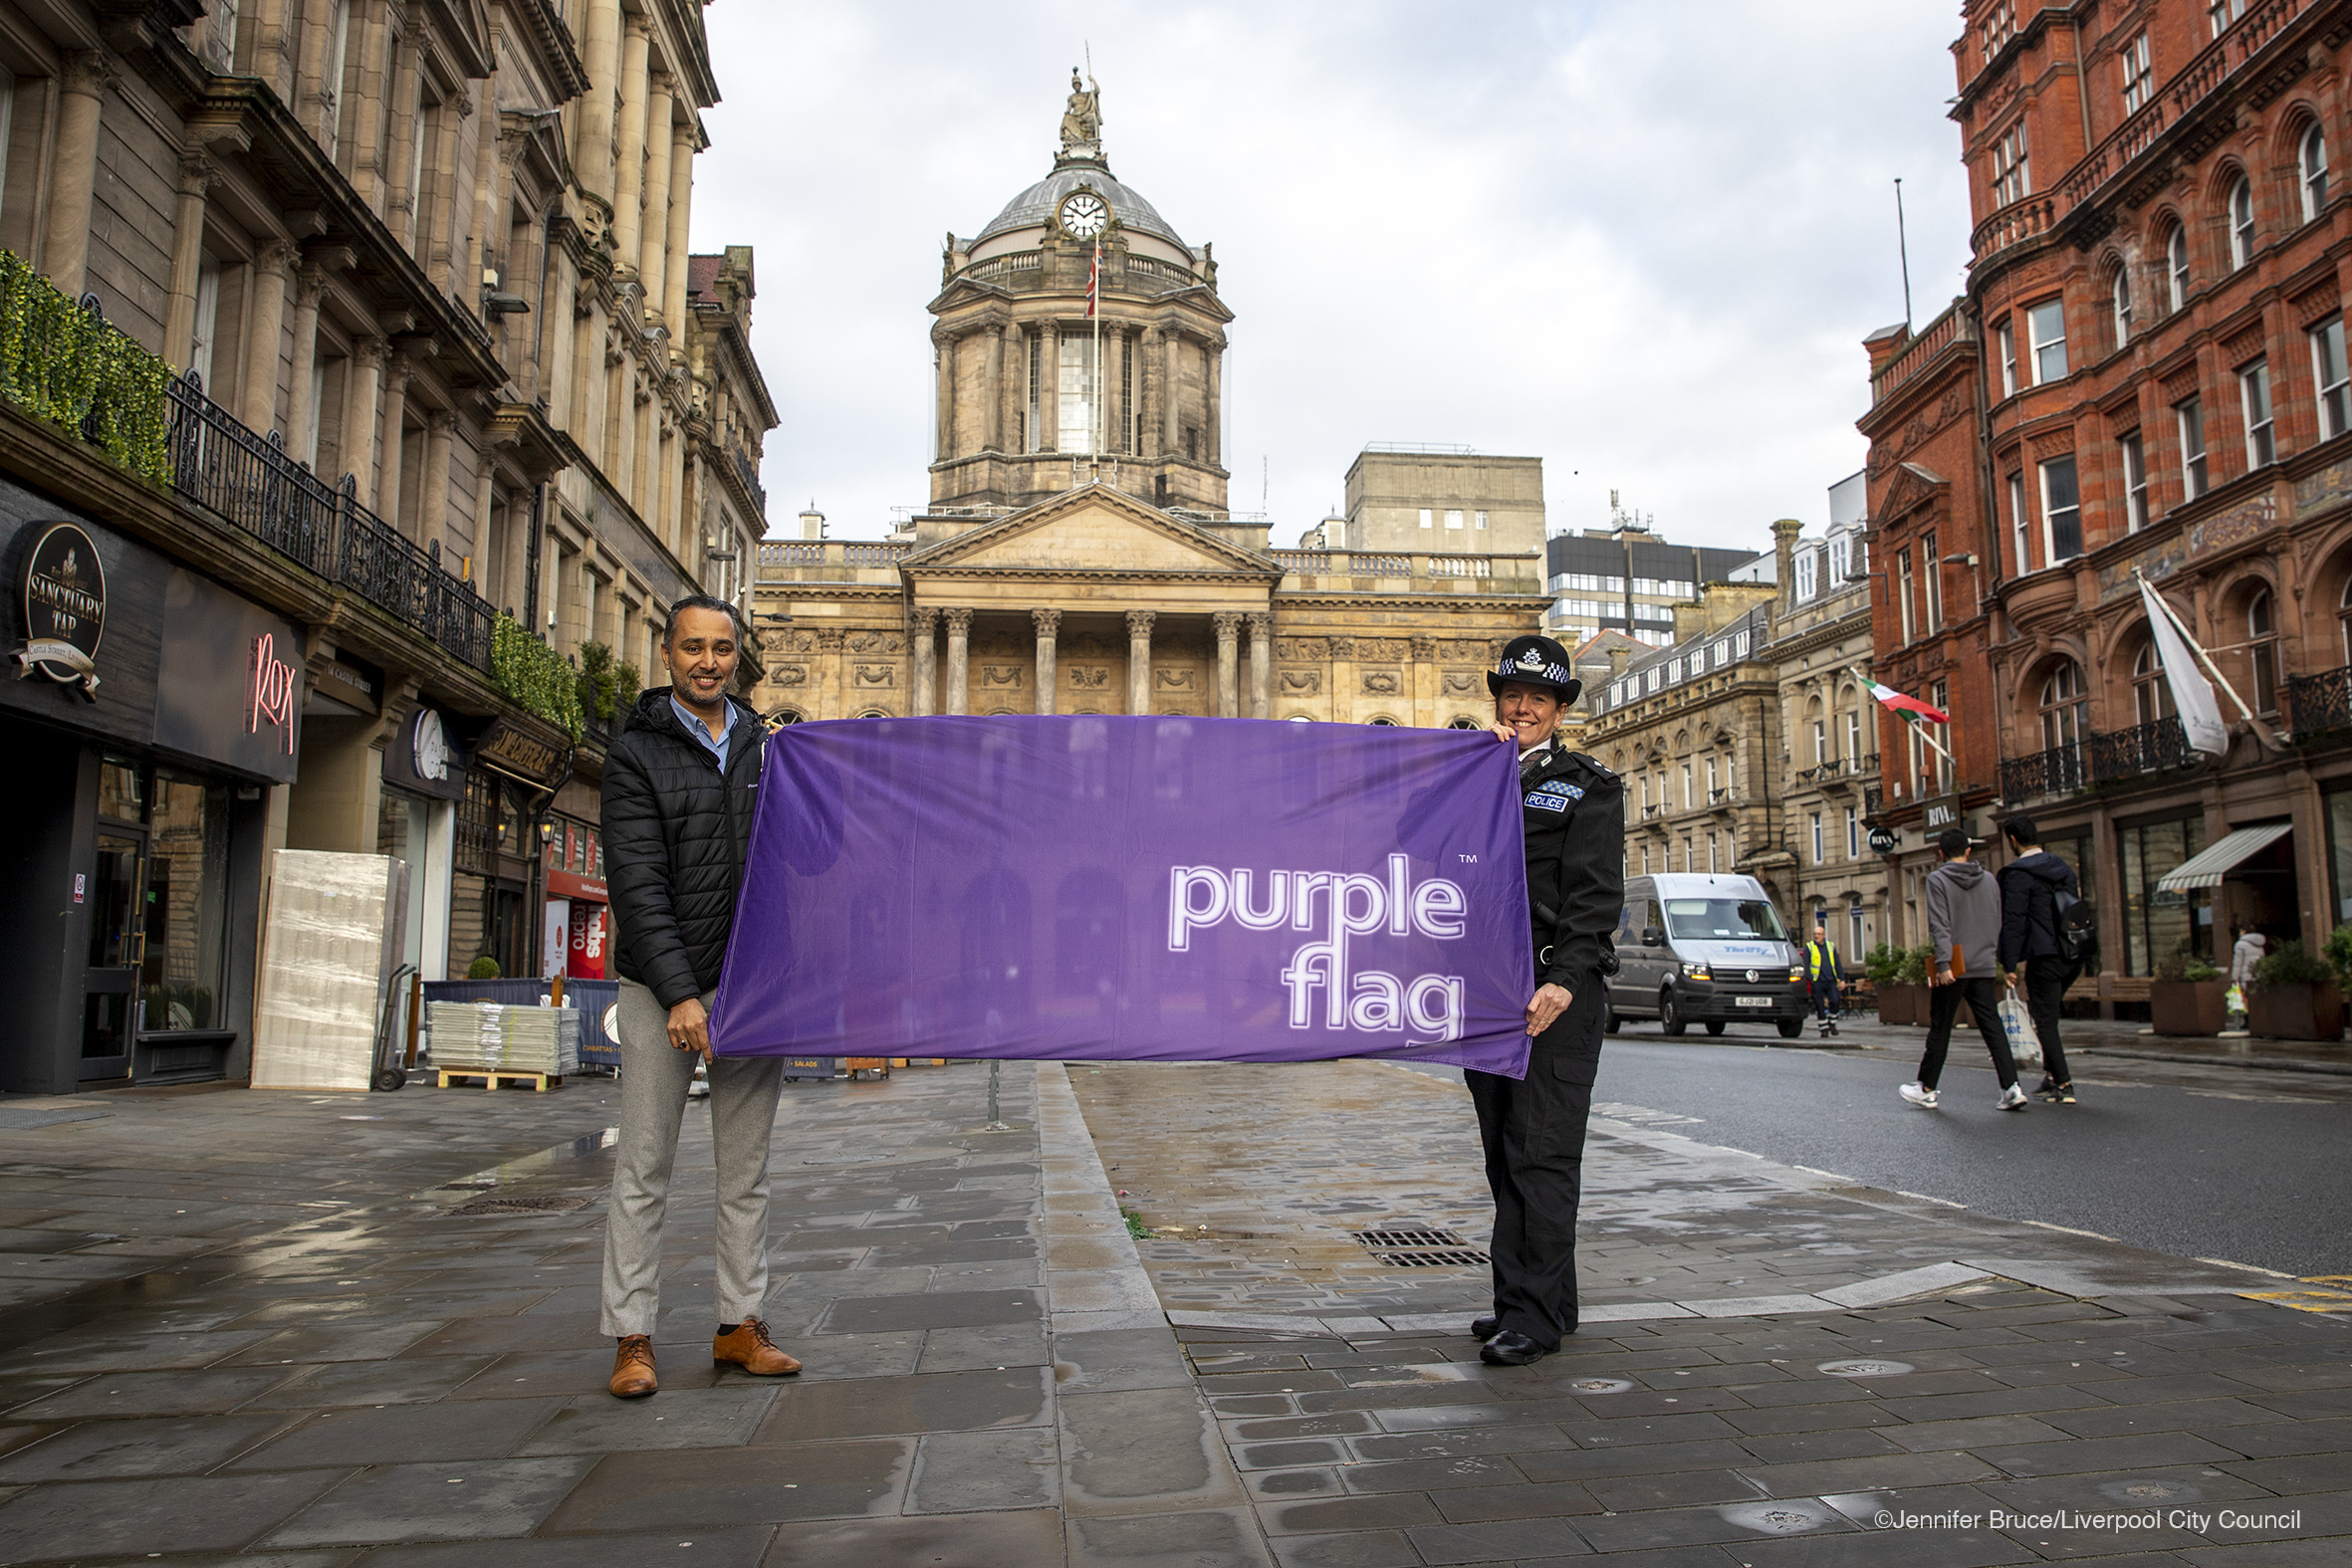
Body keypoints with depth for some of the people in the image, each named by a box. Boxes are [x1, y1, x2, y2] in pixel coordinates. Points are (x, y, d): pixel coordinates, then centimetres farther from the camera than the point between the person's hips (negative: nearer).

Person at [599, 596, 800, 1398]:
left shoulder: (765, 747, 11)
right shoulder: (636, 753, -2)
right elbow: (639, 884, -11)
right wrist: (679, 993, -18)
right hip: (663, 988, -4)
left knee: (747, 1168, 9)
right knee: (643, 1168, 2)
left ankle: (741, 1324, 18)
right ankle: (633, 1337, 11)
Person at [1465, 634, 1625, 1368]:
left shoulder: (1589, 785, 4)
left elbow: (1596, 893, -6)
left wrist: (1563, 980, -18)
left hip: (1557, 987, -5)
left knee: (1542, 1150, -7)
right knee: (1504, 1152, 10)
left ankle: (1536, 1314, -2)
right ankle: (1520, 1300, 19)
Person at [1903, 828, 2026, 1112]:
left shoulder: (1937, 879, -6)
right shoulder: (1988, 880, 10)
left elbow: (1939, 925, -14)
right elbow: (1997, 924, 13)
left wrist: (1942, 963, -16)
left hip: (1953, 968, -4)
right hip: (1984, 966, 4)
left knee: (1940, 1029, 4)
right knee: (1992, 1026, 5)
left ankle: (1926, 1090, 13)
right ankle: (2011, 1088, -5)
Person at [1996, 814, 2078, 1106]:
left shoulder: (2018, 874, -10)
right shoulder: (2063, 868, 15)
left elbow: (2013, 922, -13)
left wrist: (2010, 965, -10)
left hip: (2045, 957, -8)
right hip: (2074, 955, 8)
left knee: (2045, 1021, 0)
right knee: (2045, 1014, 22)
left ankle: (2064, 1086, -2)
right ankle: (2052, 1074, 20)